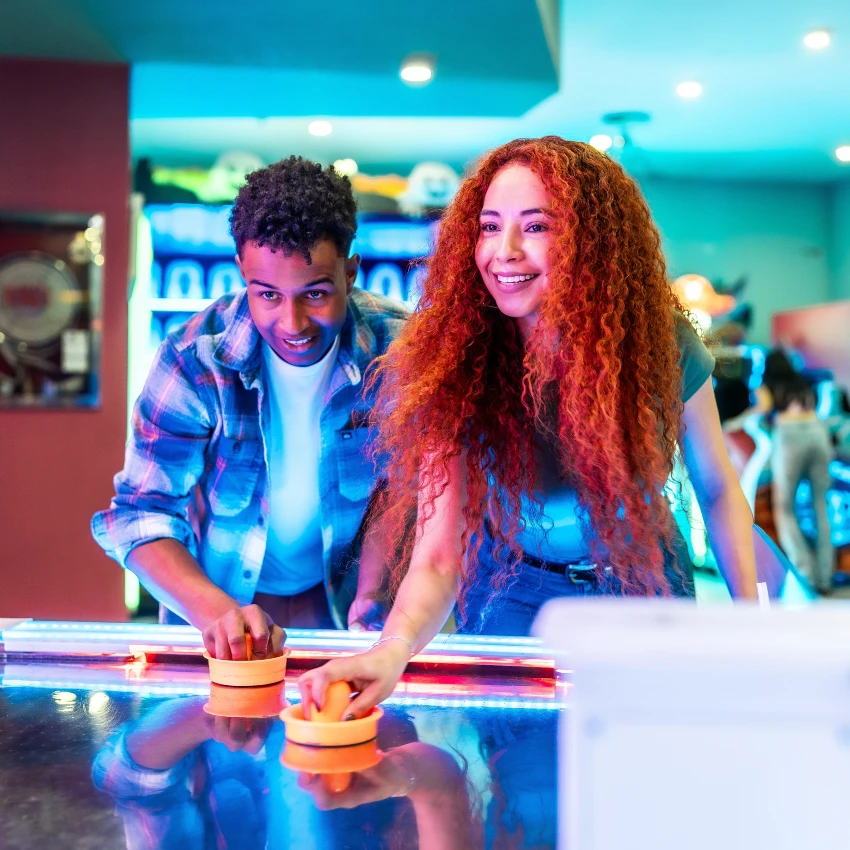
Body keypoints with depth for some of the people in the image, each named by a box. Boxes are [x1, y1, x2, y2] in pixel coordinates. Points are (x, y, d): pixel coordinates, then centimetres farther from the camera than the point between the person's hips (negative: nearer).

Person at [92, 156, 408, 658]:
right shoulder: (195, 358, -17)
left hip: (338, 601, 1)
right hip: (212, 603, 0)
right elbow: (142, 513, -16)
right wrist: (219, 613, -32)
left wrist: (370, 597, -16)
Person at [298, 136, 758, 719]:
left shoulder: (661, 346, -23)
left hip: (642, 585, 1)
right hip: (514, 593, -1)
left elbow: (718, 490, -7)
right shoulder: (459, 368, -26)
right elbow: (439, 556, -33)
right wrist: (394, 650, -52)